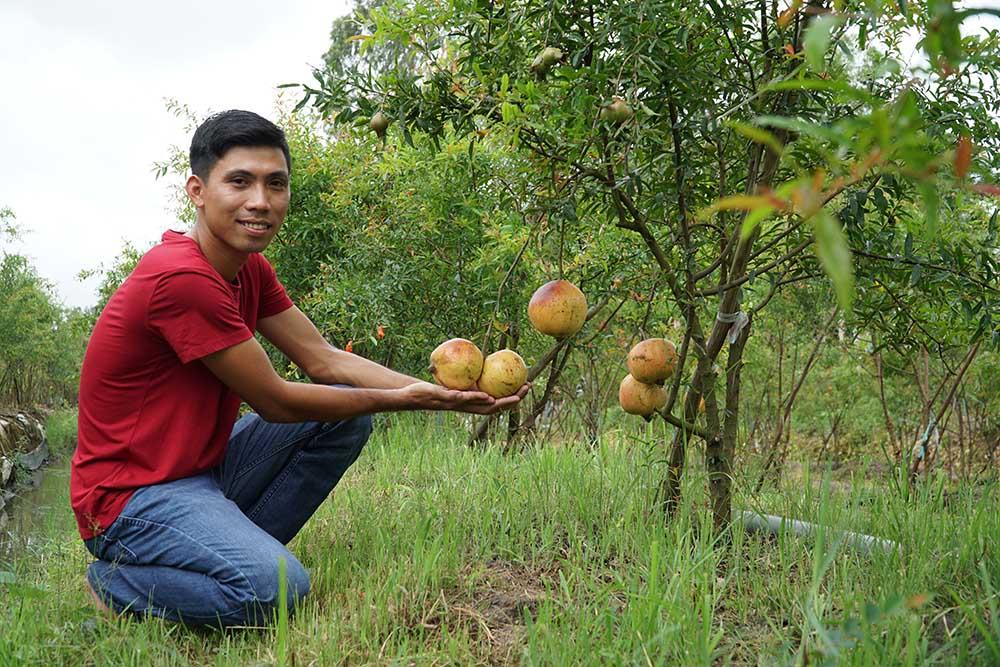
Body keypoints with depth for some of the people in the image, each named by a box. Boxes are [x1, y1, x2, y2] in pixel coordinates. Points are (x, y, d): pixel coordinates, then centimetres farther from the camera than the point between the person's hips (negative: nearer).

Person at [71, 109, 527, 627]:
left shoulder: (249, 269, 5)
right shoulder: (182, 277, -26)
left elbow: (324, 359, 0)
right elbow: (275, 402, -20)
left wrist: (439, 393, -11)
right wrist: (401, 400, -13)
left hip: (204, 466, 9)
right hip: (132, 494, -9)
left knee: (347, 414, 1)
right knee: (275, 588, -29)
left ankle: (235, 549, 4)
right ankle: (117, 580, -3)